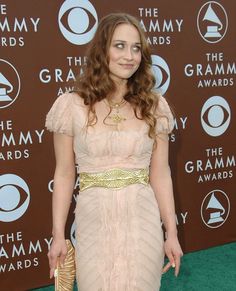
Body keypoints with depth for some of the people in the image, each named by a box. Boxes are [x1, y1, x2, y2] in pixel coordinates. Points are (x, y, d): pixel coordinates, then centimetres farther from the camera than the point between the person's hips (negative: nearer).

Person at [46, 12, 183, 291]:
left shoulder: (154, 106, 0)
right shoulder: (72, 106, -5)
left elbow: (160, 175, 3)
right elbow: (64, 175, -1)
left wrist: (171, 232, 3)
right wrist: (58, 234, 0)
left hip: (143, 222, 2)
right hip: (94, 222, -1)